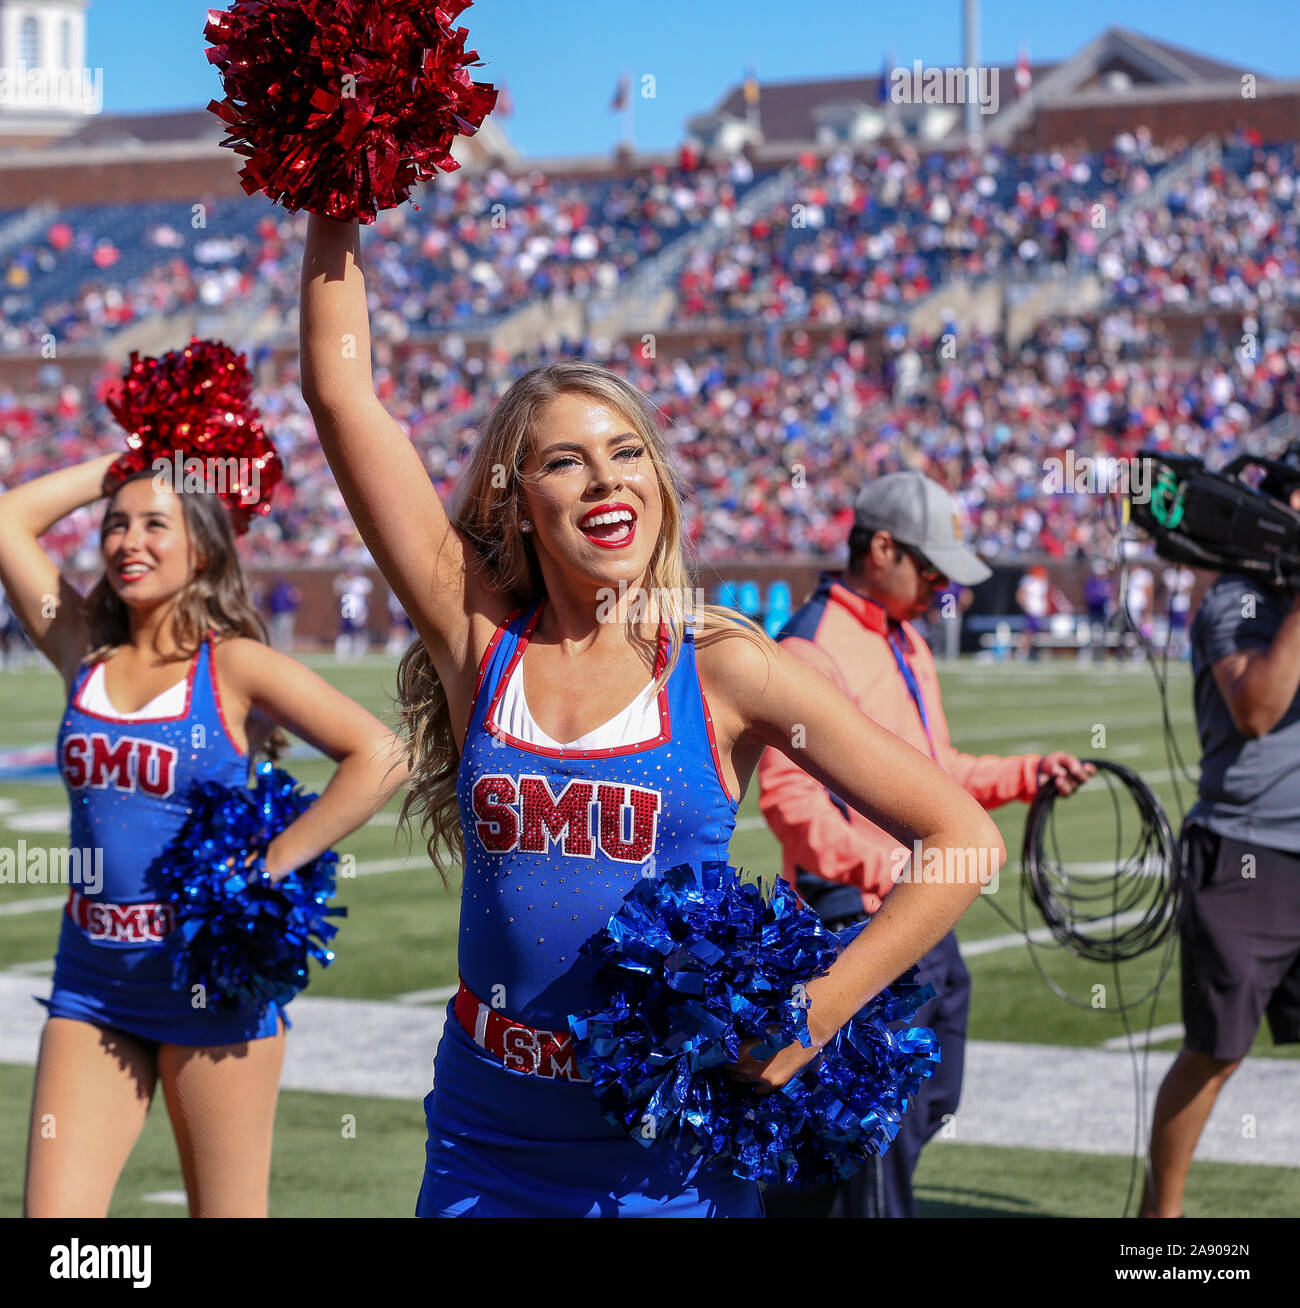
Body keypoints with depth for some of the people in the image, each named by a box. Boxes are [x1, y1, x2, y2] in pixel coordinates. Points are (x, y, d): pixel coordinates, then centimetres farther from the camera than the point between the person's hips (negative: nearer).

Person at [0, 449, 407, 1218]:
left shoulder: (236, 666, -6)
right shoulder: (85, 655, 7)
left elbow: (379, 756, -14)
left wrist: (274, 864, -14)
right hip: (93, 982, 4)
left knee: (228, 1210, 5)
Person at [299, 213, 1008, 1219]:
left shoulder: (724, 671, -6)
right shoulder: (481, 642, -1)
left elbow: (963, 836, -6)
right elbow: (342, 394, -4)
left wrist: (816, 1016, -13)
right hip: (487, 1154, 2)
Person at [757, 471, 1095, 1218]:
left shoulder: (907, 643, 17)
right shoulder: (812, 646, -15)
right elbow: (787, 793, -26)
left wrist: (1030, 776, 11)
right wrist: (886, 867, -37)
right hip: (860, 924, -10)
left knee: (928, 1106, 18)